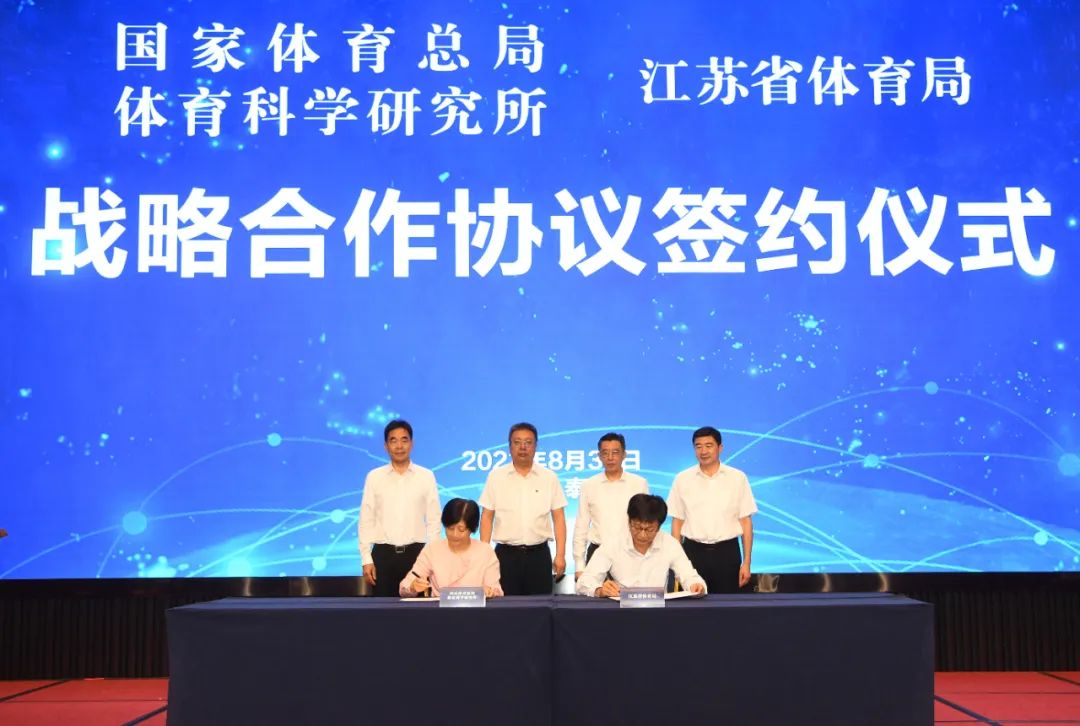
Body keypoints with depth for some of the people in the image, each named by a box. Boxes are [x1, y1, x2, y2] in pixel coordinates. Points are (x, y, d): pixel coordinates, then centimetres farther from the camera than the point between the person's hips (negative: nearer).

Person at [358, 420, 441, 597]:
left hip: (415, 553, 0)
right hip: (383, 554, 0)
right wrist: (366, 559, -2)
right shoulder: (374, 477, 4)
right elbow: (366, 521, 4)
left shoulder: (426, 476, 3)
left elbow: (434, 520, 3)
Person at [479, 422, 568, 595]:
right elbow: (487, 517, 3)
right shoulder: (496, 476, 3)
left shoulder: (549, 477, 5)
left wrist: (560, 555, -2)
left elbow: (558, 517, 4)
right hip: (506, 554, 0)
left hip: (538, 554, 1)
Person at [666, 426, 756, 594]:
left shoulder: (737, 478, 1)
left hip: (727, 553, 0)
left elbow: (746, 522, 3)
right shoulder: (682, 479, 3)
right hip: (693, 552, 1)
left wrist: (746, 562, 0)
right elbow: (677, 522, 7)